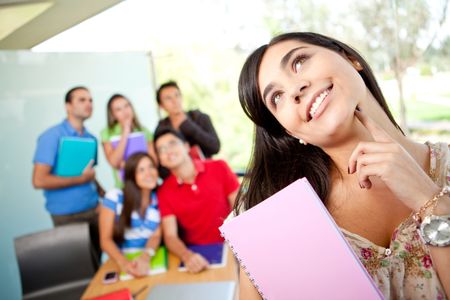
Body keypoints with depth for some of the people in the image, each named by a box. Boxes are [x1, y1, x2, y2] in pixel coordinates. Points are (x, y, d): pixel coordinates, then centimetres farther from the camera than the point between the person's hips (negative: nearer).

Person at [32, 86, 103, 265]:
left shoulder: (91, 138, 8)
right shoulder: (52, 136, -12)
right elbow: (39, 180, -18)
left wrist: (104, 194, 2)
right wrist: (81, 179, -15)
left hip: (94, 210, 6)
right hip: (68, 215, -6)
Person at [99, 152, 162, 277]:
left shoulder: (160, 200, 3)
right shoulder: (114, 197, -4)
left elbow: (156, 236, -3)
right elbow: (105, 239, -7)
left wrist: (145, 257, -25)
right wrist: (123, 262, -24)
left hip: (150, 260, 2)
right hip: (117, 261, -1)